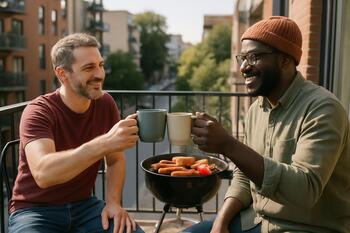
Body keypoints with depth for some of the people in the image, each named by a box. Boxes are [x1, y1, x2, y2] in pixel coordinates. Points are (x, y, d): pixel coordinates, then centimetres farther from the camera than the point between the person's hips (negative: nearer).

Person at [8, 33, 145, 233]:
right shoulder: (38, 112, -18)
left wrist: (113, 202, -10)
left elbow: (115, 161, 5)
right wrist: (104, 143, -45)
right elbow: (43, 173, -35)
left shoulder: (105, 103, -4)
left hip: (84, 205, 3)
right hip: (35, 210, -3)